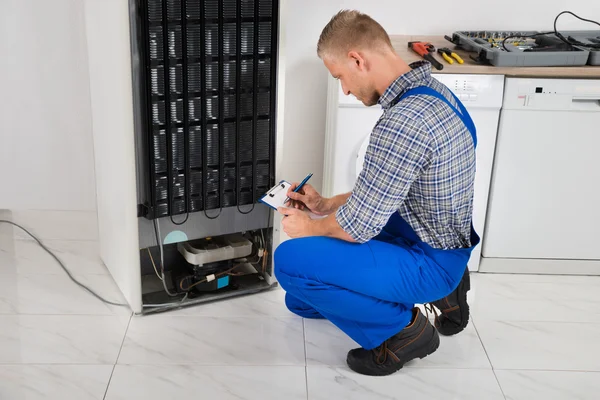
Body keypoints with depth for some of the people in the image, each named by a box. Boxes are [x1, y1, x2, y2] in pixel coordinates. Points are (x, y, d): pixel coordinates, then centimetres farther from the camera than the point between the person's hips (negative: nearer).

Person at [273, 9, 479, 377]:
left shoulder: (402, 123, -31)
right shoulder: (430, 92, 2)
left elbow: (358, 226, -24)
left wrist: (310, 227, -4)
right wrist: (326, 205, 10)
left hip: (428, 263, -10)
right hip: (442, 245, 10)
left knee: (292, 261, -19)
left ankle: (402, 329, -3)